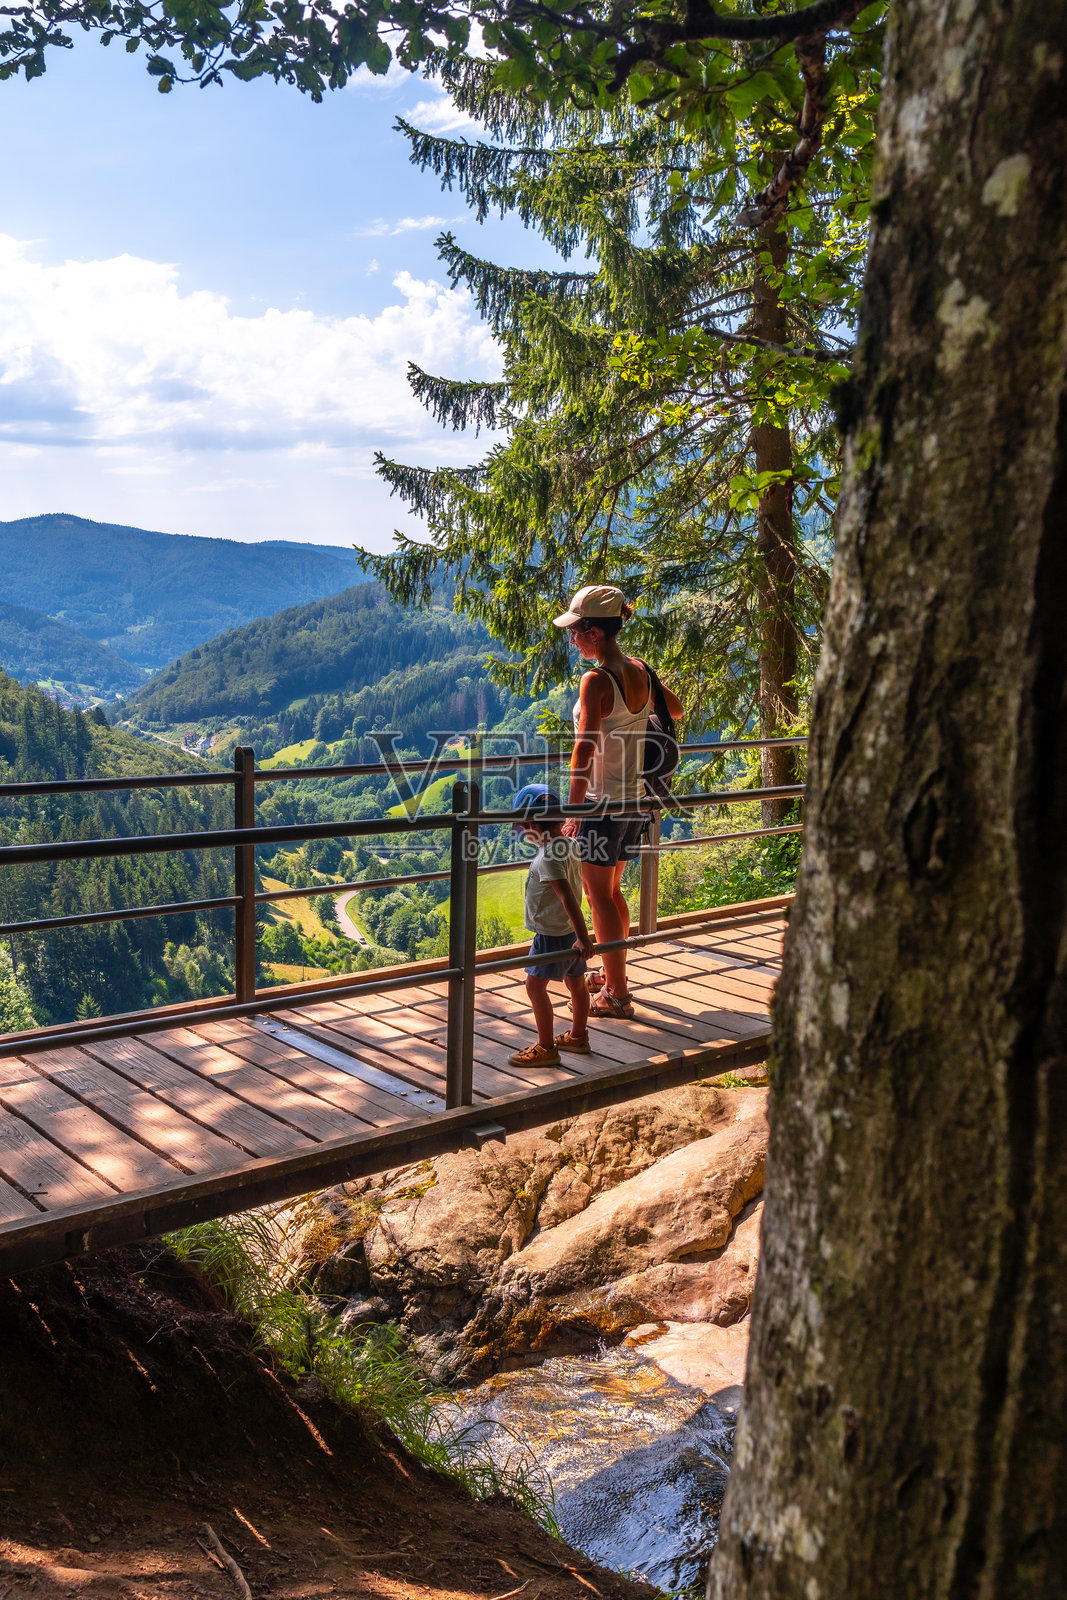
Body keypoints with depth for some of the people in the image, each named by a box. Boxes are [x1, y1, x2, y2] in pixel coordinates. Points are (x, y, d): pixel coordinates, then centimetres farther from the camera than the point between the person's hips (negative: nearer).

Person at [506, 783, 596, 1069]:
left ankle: (546, 1048, 1)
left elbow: (568, 898, -29)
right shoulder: (570, 845, 4)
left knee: (535, 985, -3)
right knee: (575, 981, 19)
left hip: (552, 934, -10)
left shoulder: (548, 857, -24)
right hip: (571, 930, 10)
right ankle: (578, 1037, 35)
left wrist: (583, 937, -29)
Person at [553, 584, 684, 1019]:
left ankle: (616, 996, 9)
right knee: (611, 891, 20)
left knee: (599, 896, 3)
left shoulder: (596, 680, -19)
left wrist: (572, 810, -24)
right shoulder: (641, 672, 4)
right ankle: (614, 978, 32)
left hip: (601, 803, -8)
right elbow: (676, 710, 22)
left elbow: (586, 747, -25)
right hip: (634, 800, 8)